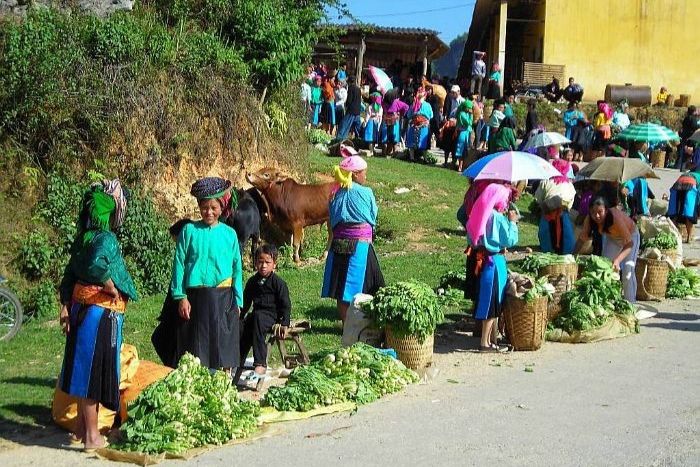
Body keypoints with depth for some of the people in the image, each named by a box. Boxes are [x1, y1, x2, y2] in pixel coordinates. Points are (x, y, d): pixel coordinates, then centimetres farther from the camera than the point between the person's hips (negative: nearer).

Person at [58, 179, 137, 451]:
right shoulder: (106, 239, -16)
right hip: (101, 313, -8)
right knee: (95, 369, -1)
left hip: (80, 308, 8)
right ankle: (92, 435, 8)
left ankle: (81, 427, 27)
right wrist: (112, 289, -20)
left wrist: (66, 307, 15)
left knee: (83, 368, 16)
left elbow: (69, 275, 12)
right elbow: (96, 266, -35)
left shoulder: (83, 238, 9)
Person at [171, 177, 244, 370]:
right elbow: (179, 265, 1)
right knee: (195, 349, 5)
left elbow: (237, 269, 7)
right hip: (195, 297, -1)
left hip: (223, 297, 1)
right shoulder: (189, 231, 1)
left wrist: (237, 301, 4)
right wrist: (180, 297, -4)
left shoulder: (229, 234, 4)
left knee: (224, 346, 6)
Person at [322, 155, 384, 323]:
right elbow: (373, 218, 1)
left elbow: (331, 225, 9)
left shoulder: (336, 194, 7)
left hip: (338, 244, 5)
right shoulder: (365, 192, -6)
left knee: (341, 289, 7)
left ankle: (346, 324, 13)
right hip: (360, 244, -5)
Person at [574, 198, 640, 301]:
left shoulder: (616, 218, -42)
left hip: (630, 236, -5)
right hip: (611, 237, 5)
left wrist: (618, 260, -52)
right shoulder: (589, 219, -27)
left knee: (627, 272, -14)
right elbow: (582, 238, -15)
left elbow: (629, 243, -39)